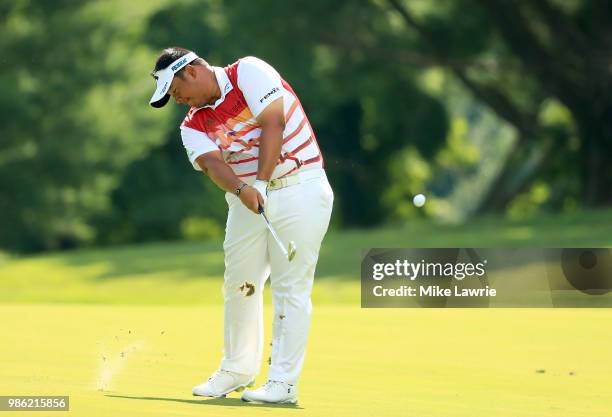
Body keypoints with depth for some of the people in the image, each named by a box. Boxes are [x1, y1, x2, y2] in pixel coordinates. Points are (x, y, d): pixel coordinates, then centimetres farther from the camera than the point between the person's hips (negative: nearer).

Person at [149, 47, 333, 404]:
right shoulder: (194, 126, 7)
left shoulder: (249, 72, -6)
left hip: (299, 189, -6)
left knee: (290, 287, -8)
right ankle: (238, 369, 25)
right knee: (240, 283, 9)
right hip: (246, 199, 6)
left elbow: (272, 122, -17)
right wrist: (242, 190, -33)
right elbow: (212, 163, -12)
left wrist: (262, 182, -23)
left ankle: (284, 381, -7)